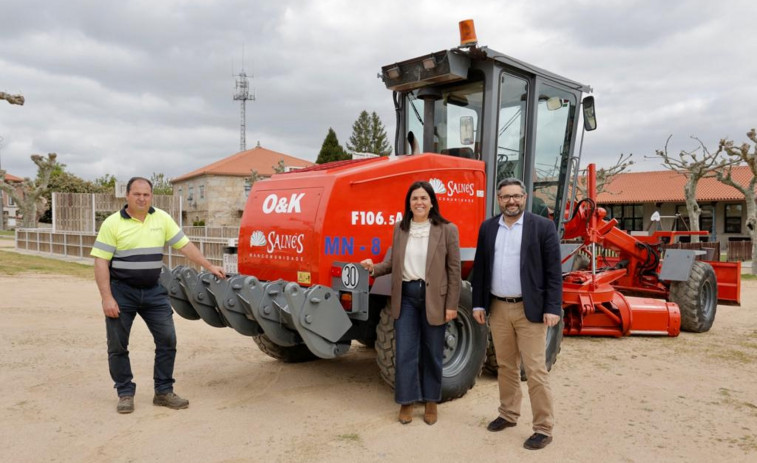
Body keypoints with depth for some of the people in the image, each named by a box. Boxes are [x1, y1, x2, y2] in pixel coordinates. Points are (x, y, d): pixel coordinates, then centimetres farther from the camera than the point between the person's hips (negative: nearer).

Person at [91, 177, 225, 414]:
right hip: (121, 292, -3)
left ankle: (164, 392, 16)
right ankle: (125, 394, 22)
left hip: (153, 291, 3)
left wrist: (209, 266, 3)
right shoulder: (113, 223, -8)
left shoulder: (162, 219, 2)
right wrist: (107, 298, -16)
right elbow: (101, 262, -10)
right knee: (118, 345, 5)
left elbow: (184, 245, 6)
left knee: (167, 339, 2)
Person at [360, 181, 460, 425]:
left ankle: (431, 401, 27)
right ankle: (407, 401, 20)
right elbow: (393, 262, 9)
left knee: (432, 352, 10)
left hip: (433, 298, -2)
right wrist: (374, 267, -11)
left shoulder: (447, 230, -5)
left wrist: (452, 304, -8)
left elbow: (454, 269, -5)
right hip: (405, 296, 3)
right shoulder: (400, 229, 6)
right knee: (404, 351, 5)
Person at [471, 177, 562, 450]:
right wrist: (478, 304, 6)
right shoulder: (487, 228, 7)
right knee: (505, 366, 15)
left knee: (535, 370, -2)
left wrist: (552, 308, -12)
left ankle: (543, 428, 9)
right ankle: (508, 414, 30)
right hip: (498, 308, 4)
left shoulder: (543, 226, -4)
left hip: (530, 309, -4)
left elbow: (553, 271, -7)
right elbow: (480, 268, 10)